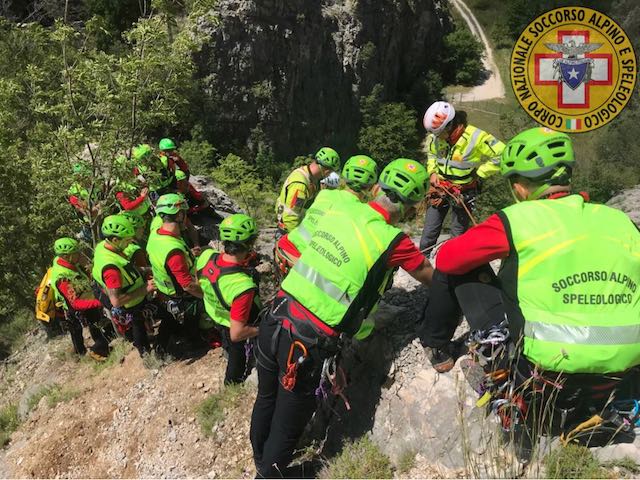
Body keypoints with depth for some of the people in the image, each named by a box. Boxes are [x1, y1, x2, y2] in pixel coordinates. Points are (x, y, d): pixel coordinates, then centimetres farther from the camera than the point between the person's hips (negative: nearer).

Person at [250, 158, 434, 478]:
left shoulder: (342, 210, 1)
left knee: (266, 399, 29)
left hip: (274, 321, 7)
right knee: (288, 421, 17)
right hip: (308, 344, -7)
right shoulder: (392, 241, -14)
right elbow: (433, 278, 3)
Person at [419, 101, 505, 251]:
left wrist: (479, 174, -14)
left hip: (463, 192, -4)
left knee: (457, 236, 4)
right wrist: (432, 172, -1)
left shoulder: (476, 138, -22)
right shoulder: (436, 136, -6)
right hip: (440, 187, 4)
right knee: (429, 234, 6)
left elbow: (502, 154, -16)